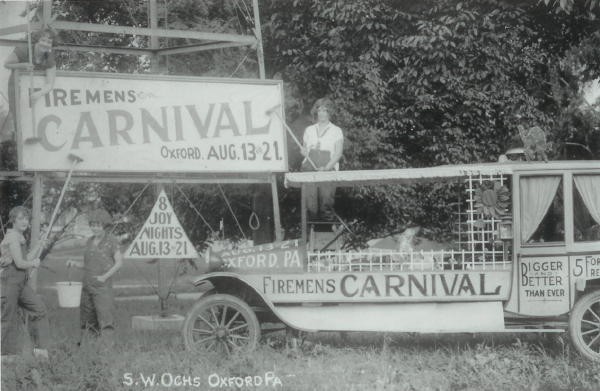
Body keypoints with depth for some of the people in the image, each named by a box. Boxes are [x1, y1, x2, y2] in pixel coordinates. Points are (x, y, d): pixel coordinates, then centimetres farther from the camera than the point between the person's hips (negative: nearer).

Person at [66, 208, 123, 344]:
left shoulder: (111, 240, -3)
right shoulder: (90, 241, 14)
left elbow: (119, 262, -6)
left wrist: (105, 276, -17)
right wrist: (74, 263, 2)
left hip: (103, 287, -6)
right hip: (87, 286, 6)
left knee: (105, 318, -13)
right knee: (87, 321, 7)